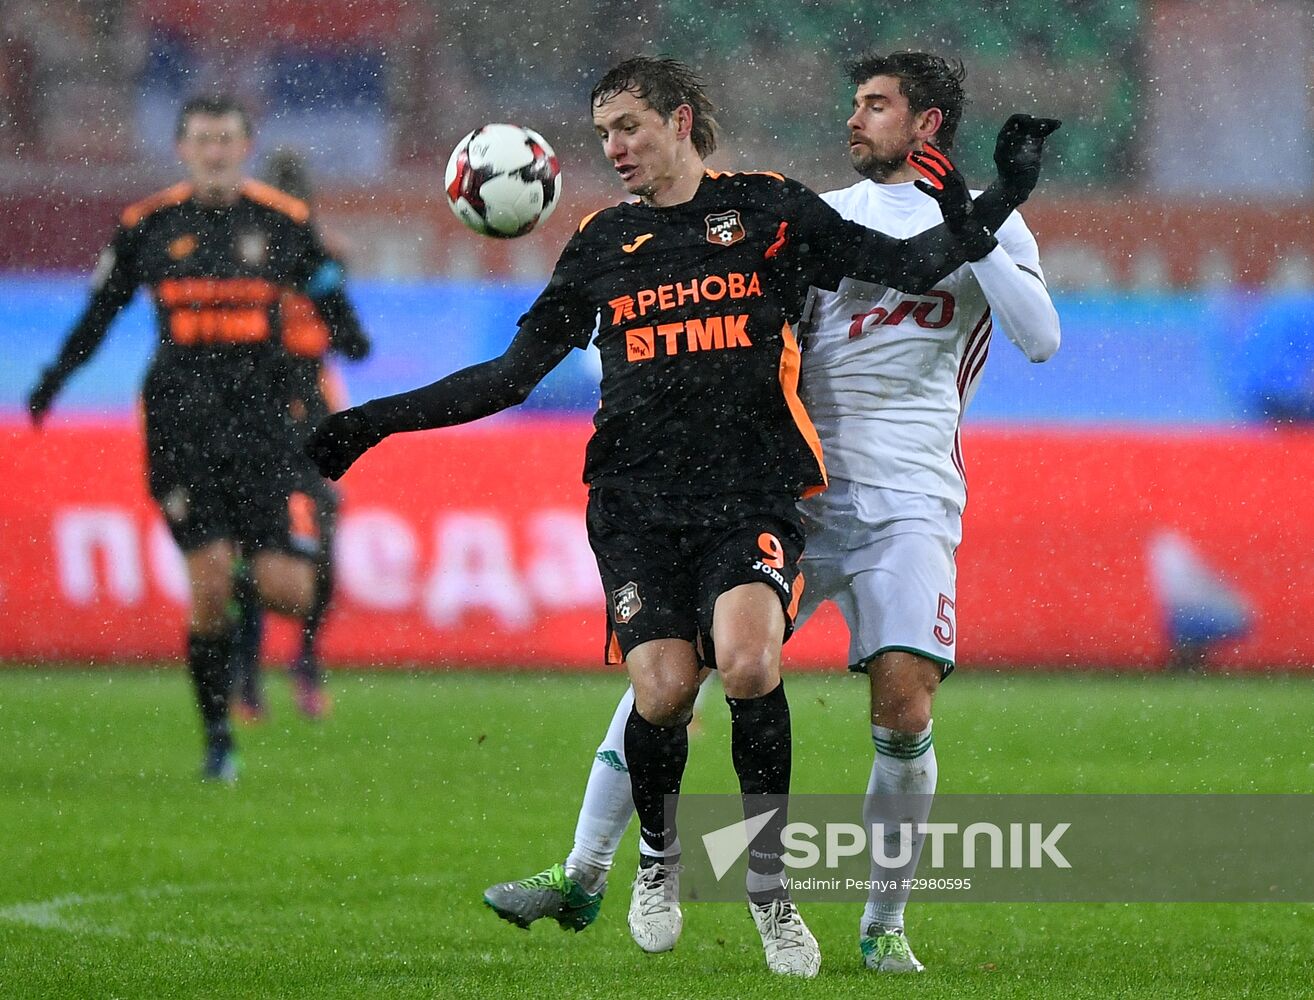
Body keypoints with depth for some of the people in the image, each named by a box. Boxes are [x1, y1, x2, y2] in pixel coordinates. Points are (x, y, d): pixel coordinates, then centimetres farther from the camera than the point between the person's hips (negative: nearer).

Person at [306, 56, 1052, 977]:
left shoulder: (770, 211, 9)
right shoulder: (602, 245, 16)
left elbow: (908, 264, 7)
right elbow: (513, 374, 21)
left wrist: (978, 222, -12)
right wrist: (377, 422, 17)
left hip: (753, 495, -2)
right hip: (639, 502, 2)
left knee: (747, 660, -27)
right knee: (663, 692, -16)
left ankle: (770, 885, -8)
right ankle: (659, 857, 15)